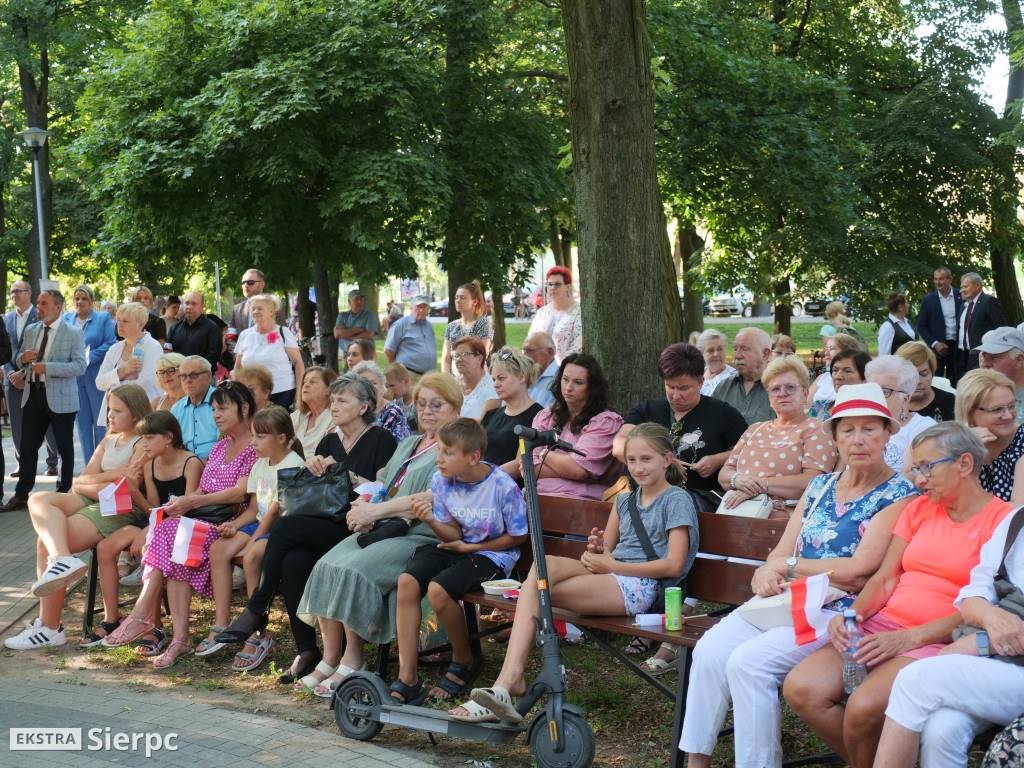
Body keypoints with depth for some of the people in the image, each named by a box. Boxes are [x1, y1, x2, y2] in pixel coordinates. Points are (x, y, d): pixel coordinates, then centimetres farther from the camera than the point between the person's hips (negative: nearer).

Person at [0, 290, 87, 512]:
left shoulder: (73, 333, -7)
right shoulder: (31, 330, 11)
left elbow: (80, 366, -16)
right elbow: (18, 356, 23)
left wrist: (47, 367, -23)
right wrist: (23, 357, -3)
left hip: (60, 397, -5)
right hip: (33, 394, 5)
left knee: (65, 447, 6)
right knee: (27, 446, 4)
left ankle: (63, 493, 17)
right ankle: (21, 496, 10)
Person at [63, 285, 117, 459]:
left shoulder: (103, 318, 2)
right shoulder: (66, 319, 12)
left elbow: (110, 343, -6)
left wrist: (88, 358, -13)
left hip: (96, 376, -3)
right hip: (74, 377, 3)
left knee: (100, 420, -1)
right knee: (82, 420, 6)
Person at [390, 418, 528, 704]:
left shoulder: (503, 486, -19)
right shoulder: (441, 480, -4)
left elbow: (517, 536, -7)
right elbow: (454, 534, 2)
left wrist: (470, 547, -9)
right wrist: (432, 521, -20)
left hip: (493, 554, -6)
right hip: (458, 547, 6)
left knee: (438, 589, -30)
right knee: (407, 581, -22)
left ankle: (465, 662, -2)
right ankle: (407, 678, -17)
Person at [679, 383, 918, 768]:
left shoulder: (899, 495, -3)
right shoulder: (820, 486, 17)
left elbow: (860, 571, -13)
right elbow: (780, 553, 15)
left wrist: (788, 566, -4)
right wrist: (766, 573, -10)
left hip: (839, 613, -6)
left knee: (749, 661, -27)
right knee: (710, 650, -18)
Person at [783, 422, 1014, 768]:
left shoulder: (1003, 520, -2)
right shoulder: (918, 509, 18)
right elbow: (884, 579, 14)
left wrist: (910, 637, -19)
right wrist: (853, 614, -8)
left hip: (938, 639, -6)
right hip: (882, 624, 6)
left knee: (864, 706, -33)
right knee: (800, 689, -19)